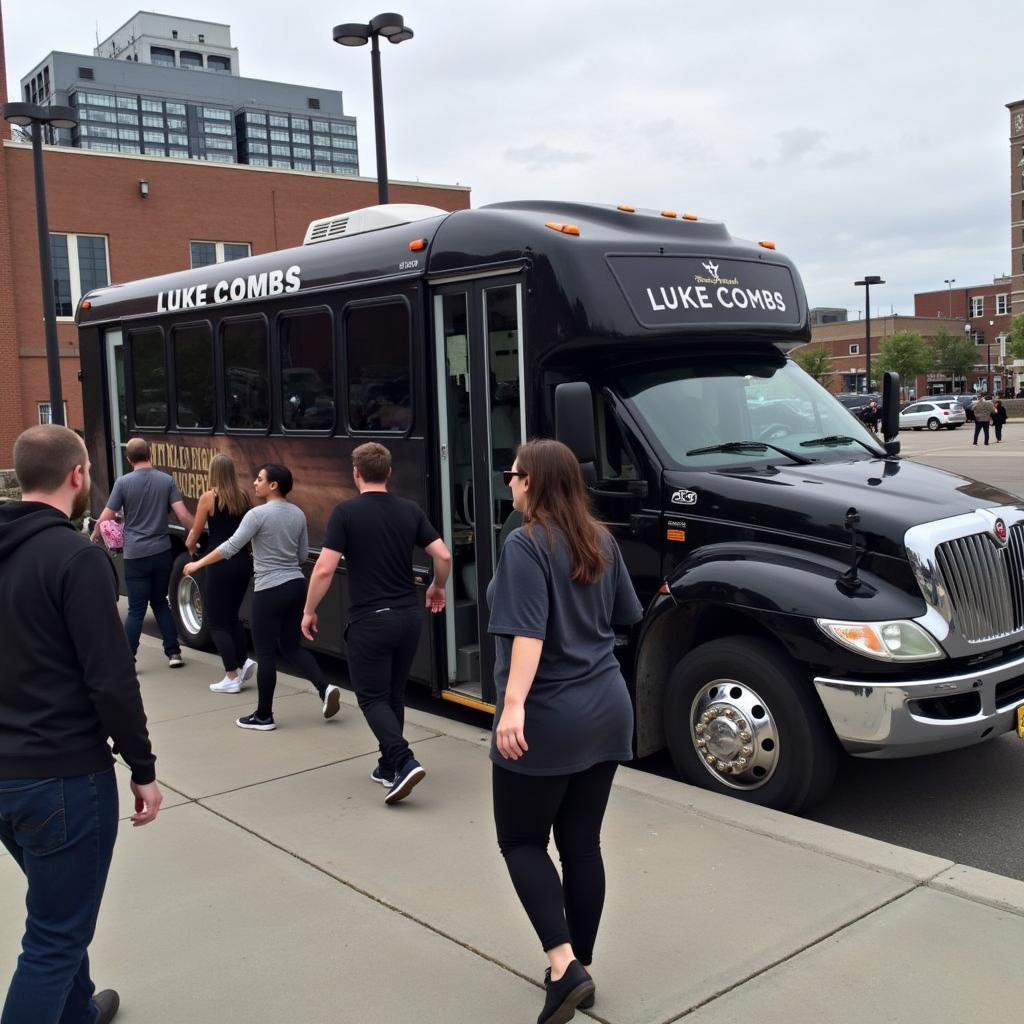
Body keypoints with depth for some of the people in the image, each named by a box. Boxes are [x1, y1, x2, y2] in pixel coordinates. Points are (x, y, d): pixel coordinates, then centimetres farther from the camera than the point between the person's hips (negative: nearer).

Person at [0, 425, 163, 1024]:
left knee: (58, 913, 26)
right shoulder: (76, 557, -18)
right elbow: (110, 678, -20)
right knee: (56, 933, 4)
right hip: (62, 774, -8)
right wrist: (143, 768, -10)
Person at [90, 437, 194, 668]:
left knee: (136, 609, 3)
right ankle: (174, 653, 14)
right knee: (161, 603, 17)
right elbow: (183, 515, -7)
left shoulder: (123, 482, -7)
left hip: (136, 556, -2)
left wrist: (94, 536, 16)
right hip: (162, 553, 3)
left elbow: (105, 518, -3)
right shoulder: (167, 480, -1)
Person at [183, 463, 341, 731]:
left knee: (265, 653, 4)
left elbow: (230, 547, -13)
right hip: (296, 585, 7)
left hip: (270, 591, -7)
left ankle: (264, 716, 13)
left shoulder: (258, 514, -14)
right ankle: (325, 687, -1)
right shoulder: (298, 514, 6)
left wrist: (198, 563, -2)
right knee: (292, 646, 18)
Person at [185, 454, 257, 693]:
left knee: (217, 622, 5)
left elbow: (195, 533, -2)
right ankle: (243, 662, 9)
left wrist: (191, 547, 19)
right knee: (231, 616, 22)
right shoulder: (243, 497, 3)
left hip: (221, 565, -6)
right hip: (243, 562, 6)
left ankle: (232, 677, 3)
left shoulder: (209, 498, -9)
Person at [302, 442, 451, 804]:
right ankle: (389, 765, 26)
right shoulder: (410, 510, 3)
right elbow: (443, 556, 1)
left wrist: (309, 611, -1)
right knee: (394, 694, 19)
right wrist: (437, 587, 21)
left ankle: (405, 762, -12)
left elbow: (324, 568, -15)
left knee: (372, 697, 4)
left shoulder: (346, 512, -11)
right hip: (409, 616, 5)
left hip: (369, 619, -5)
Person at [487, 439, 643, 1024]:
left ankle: (564, 966, -2)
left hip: (548, 718, -7)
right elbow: (625, 616, 18)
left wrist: (513, 705, -33)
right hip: (606, 710, 7)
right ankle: (581, 967, 25)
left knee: (521, 841, 9)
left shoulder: (526, 545, -15)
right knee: (583, 843, 15)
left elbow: (529, 632, -27)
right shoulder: (602, 541, 7)